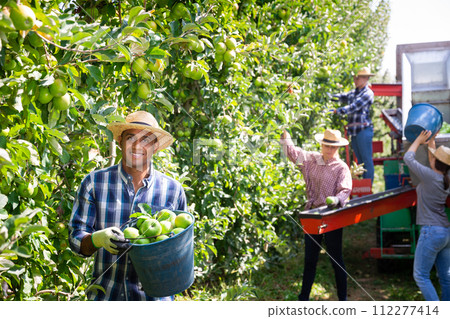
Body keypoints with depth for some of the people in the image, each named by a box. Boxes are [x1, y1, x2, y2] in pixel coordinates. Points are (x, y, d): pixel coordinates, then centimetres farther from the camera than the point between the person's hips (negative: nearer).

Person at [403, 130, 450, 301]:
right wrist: (431, 142, 31)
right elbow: (434, 161, 25)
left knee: (421, 275, 0)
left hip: (431, 232, -8)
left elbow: (408, 158, -5)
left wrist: (419, 140, 9)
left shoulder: (430, 176, -17)